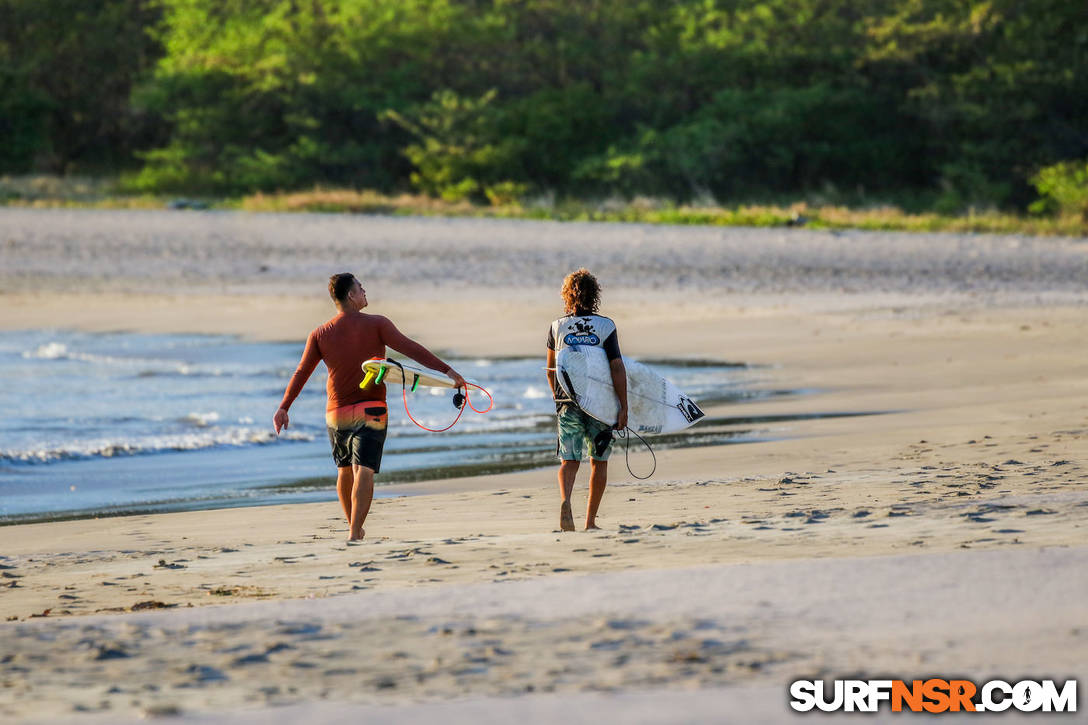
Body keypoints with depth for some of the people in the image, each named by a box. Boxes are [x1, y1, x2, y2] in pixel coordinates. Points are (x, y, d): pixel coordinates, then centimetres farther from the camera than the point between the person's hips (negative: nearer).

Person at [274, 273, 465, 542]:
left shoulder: (320, 335, 2)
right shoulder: (376, 324, -6)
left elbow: (301, 373, 4)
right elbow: (410, 348, -14)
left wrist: (283, 408, 11)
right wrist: (446, 370, -16)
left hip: (337, 414, 3)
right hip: (371, 411, -3)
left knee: (345, 470, 20)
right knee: (364, 472, -10)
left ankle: (353, 527, 33)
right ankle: (354, 532, -23)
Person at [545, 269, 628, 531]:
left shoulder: (557, 327, 2)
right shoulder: (605, 326, -4)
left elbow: (551, 370, 14)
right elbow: (617, 368, -10)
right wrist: (623, 408, -8)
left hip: (568, 401, 1)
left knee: (569, 460, -1)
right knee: (599, 461, 13)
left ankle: (565, 500, -30)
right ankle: (591, 520, 15)